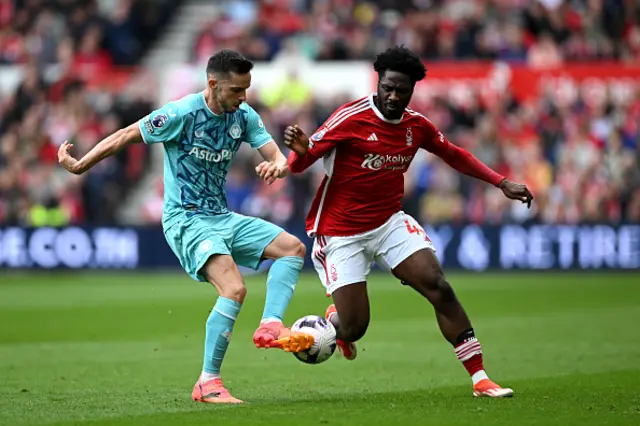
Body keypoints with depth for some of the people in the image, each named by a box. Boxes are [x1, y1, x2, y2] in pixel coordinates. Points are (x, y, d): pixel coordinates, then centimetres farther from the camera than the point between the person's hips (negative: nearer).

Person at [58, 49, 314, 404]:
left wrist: (278, 166, -25)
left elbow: (277, 156, 0)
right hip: (186, 219, -8)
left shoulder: (244, 116, 3)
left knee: (292, 248, 0)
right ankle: (207, 383, -19)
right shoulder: (181, 114, -16)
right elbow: (125, 136, -8)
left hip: (222, 217, 8)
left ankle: (270, 326, -11)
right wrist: (79, 165, -3)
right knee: (234, 289, -25)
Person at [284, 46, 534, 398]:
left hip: (390, 222, 4)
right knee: (354, 327, -7)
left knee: (439, 288, -14)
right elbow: (299, 165, -18)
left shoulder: (417, 125, 0)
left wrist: (501, 183, 10)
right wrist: (298, 150, -43)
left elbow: (454, 155, 17)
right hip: (342, 233, -4)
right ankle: (332, 321, 34)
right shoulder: (351, 118, -18)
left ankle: (480, 379, -9)